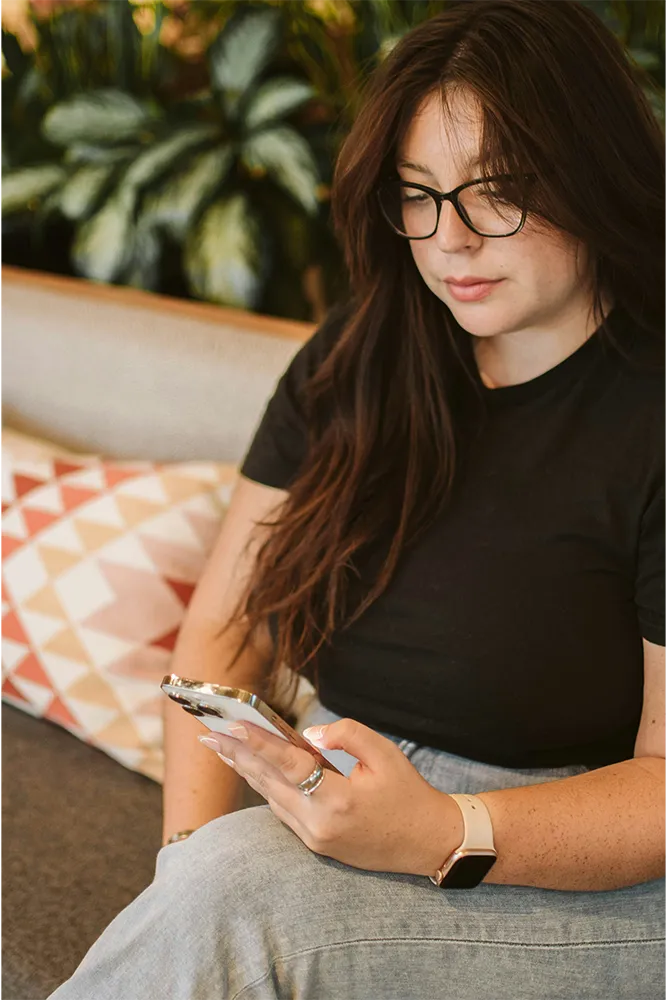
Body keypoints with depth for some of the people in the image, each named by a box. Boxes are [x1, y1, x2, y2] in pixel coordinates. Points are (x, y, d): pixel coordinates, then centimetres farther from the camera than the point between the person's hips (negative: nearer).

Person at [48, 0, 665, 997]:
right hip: (355, 795, 5)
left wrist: (444, 835, -28)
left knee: (230, 900, -28)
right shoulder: (355, 363, 5)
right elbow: (226, 625, 5)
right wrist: (193, 845, -11)